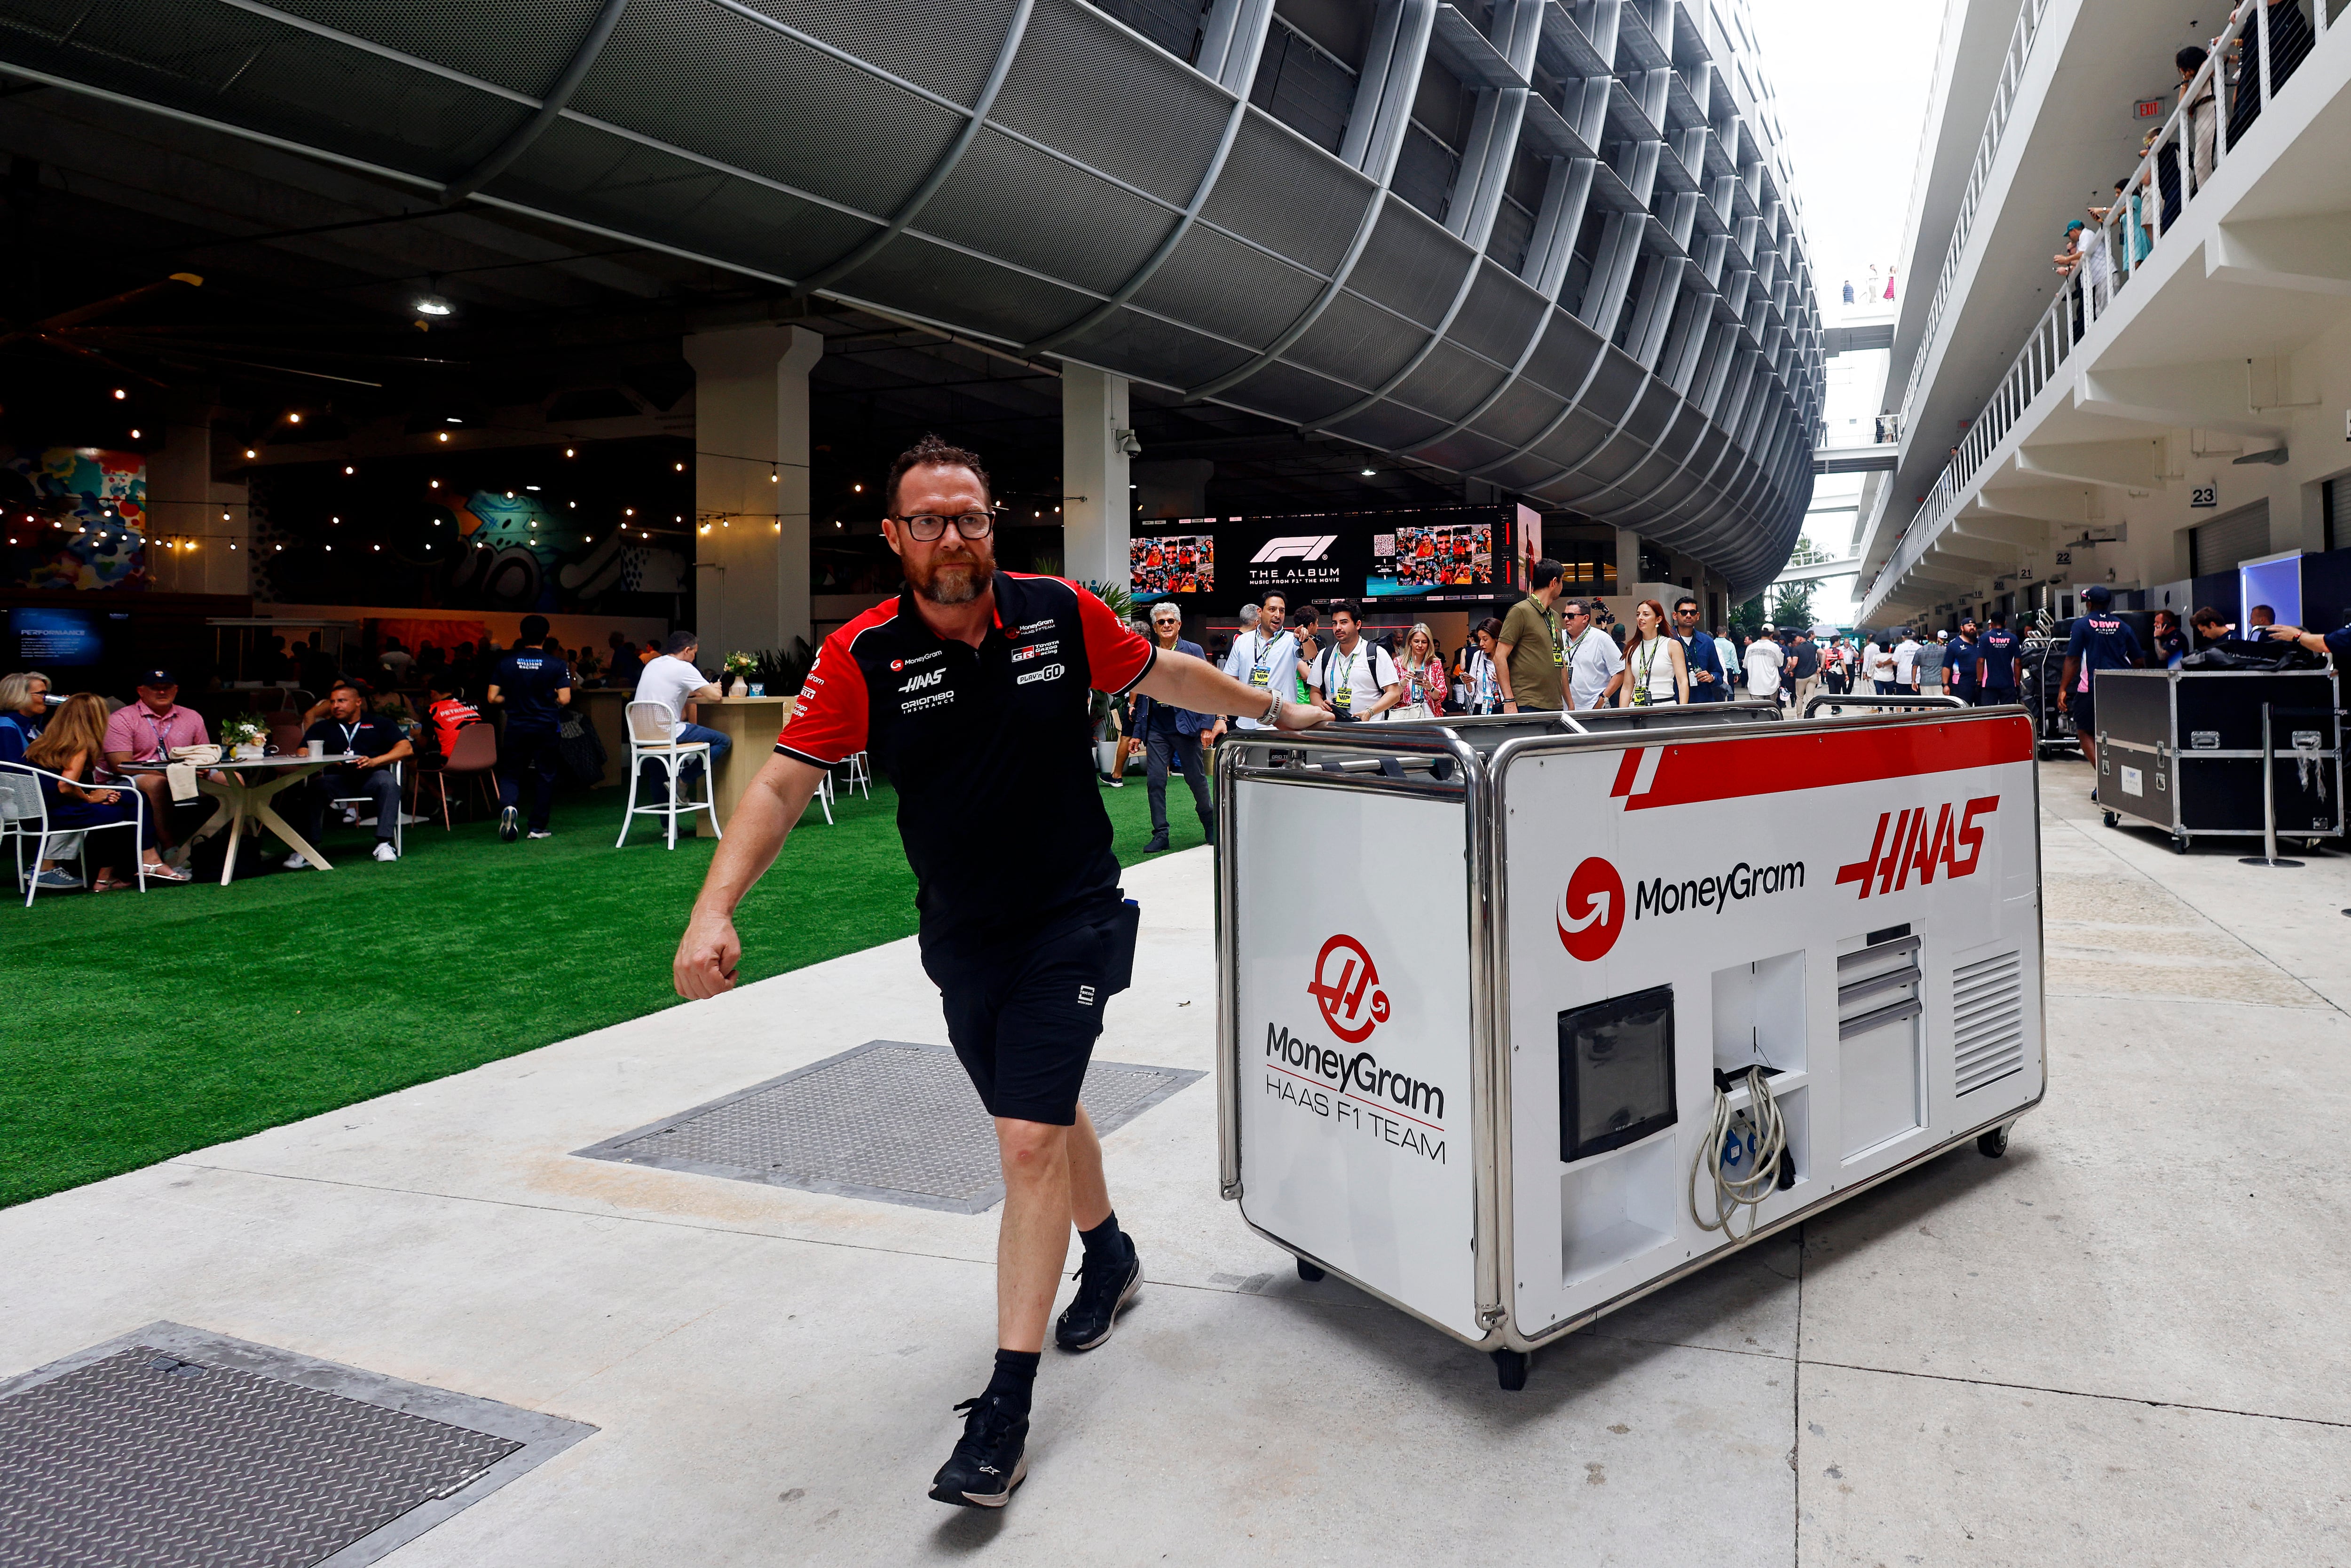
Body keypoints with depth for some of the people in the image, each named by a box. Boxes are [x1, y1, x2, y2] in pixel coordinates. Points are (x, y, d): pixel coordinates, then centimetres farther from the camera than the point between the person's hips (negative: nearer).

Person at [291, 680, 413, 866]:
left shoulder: (379, 723, 16)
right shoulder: (322, 728, 23)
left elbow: (407, 749, 3)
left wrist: (374, 761, -12)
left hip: (371, 777, -1)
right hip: (337, 779, 1)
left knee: (388, 781, -34)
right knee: (314, 787, -31)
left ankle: (384, 843, -35)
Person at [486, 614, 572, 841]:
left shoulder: (506, 664, -1)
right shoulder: (557, 665, -7)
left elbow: (493, 698, -2)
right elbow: (564, 700, -12)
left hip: (516, 727, 1)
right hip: (546, 728, -1)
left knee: (511, 773, 11)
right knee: (544, 776, 9)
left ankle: (508, 806, -19)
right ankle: (538, 827, 11)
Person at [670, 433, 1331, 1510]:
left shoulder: (1060, 613, -9)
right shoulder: (862, 656, -10)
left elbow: (1162, 673, 9)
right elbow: (782, 783, -14)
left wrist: (1273, 710, 19)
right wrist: (715, 910, -26)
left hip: (1069, 920, -3)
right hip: (959, 935, 3)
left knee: (1030, 1144, -10)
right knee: (1043, 1111, 22)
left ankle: (1006, 1410, 0)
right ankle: (1109, 1256, 51)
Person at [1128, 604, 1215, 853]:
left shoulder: (1193, 651, 1)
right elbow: (1141, 694, 13)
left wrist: (1208, 725, -10)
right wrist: (1137, 732, 11)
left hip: (1185, 726, -3)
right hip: (1156, 729, 3)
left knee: (1197, 779, 5)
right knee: (1155, 781, -1)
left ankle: (1211, 826, 25)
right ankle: (1160, 835, 6)